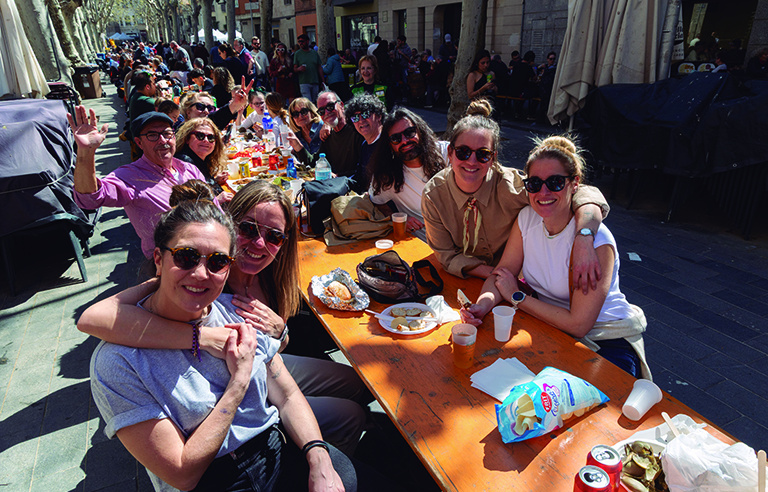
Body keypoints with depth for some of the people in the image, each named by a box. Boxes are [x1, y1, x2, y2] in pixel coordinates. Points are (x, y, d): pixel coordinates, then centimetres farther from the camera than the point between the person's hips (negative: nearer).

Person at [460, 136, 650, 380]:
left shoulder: (596, 240, -24)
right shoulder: (527, 218, -6)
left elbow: (578, 324, -24)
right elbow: (502, 273, -3)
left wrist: (517, 297, -17)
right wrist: (482, 304, -25)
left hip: (607, 339, -5)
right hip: (550, 325, 5)